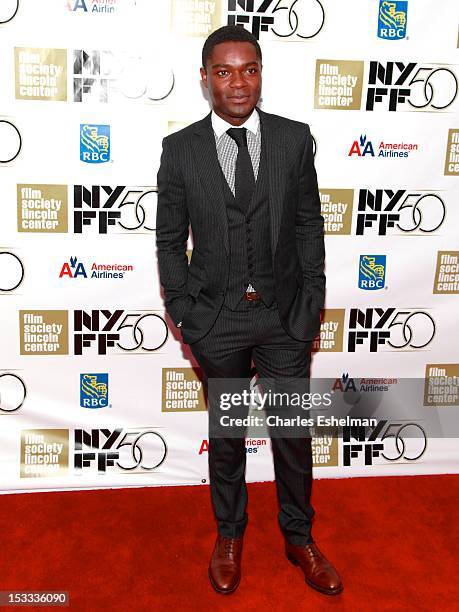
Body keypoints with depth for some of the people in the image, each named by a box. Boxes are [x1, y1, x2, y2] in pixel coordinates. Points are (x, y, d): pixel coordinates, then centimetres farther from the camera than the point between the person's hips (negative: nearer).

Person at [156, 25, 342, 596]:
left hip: (285, 314, 1)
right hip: (217, 318, 0)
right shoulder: (180, 149, -5)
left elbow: (309, 225, 2)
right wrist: (182, 313, -4)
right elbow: (170, 239, 0)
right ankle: (229, 535, 39)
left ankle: (299, 538, 37)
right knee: (226, 433, 16)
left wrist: (311, 306, -1)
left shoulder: (295, 139, -3)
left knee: (294, 433, 12)